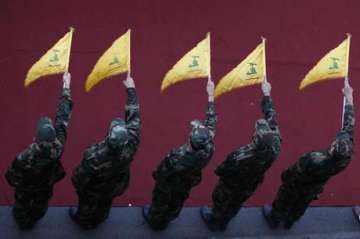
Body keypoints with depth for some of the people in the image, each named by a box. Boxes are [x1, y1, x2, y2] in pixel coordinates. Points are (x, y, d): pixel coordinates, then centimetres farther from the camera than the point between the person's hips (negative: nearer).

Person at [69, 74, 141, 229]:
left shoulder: (94, 156, -48)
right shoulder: (130, 145, -41)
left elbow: (81, 176, -28)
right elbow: (134, 116, -28)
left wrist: (76, 184, -3)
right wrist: (131, 89, -18)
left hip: (93, 190, -3)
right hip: (115, 187, 3)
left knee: (87, 206, 33)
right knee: (105, 204, 37)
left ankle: (84, 222, 63)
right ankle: (100, 219, 68)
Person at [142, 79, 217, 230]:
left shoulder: (176, 158, -49)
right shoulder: (208, 150, -39)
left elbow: (161, 173, -28)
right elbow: (211, 123, -25)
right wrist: (210, 95, -18)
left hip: (168, 185, -4)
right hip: (187, 184, 4)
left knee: (160, 203, 30)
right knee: (176, 203, 35)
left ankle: (155, 221, 59)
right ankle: (166, 220, 64)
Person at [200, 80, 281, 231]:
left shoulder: (241, 157, -49)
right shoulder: (275, 143, -37)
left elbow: (225, 169, -27)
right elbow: (270, 116, -22)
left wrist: (218, 171, -4)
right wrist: (266, 94, -8)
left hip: (232, 186, -4)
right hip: (250, 186, 4)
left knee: (221, 202, 30)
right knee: (236, 204, 34)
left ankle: (214, 222, 59)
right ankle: (223, 223, 62)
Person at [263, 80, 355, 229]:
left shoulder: (313, 160, -48)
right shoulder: (346, 156, -37)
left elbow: (292, 174, -28)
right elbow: (349, 127, -26)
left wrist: (284, 176, -4)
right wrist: (349, 98, -19)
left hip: (295, 188, -4)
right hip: (312, 191, 4)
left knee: (283, 203, 29)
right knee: (300, 207, 34)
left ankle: (274, 219, 55)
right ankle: (289, 222, 61)